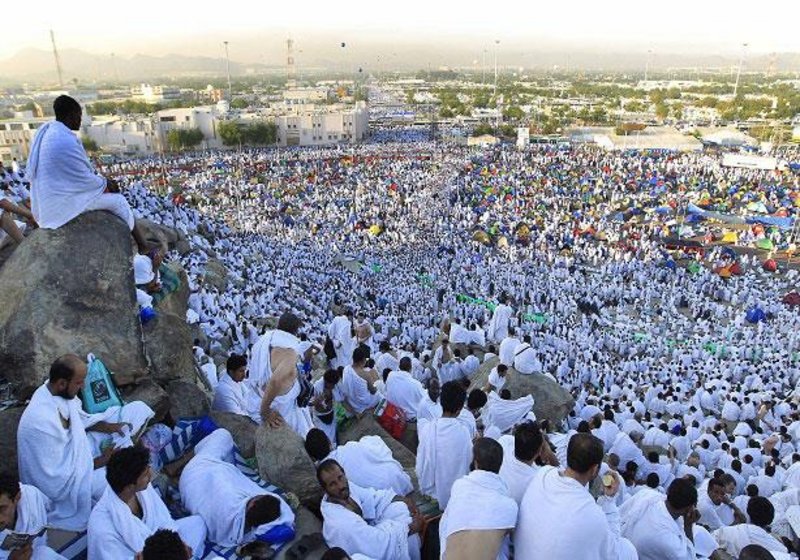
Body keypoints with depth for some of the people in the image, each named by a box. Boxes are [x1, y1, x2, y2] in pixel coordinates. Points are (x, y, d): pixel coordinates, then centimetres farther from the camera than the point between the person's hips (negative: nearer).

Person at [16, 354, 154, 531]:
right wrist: (103, 460, -19)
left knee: (138, 410, 1)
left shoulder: (57, 389, -13)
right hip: (63, 476, -8)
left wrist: (108, 426, -8)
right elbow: (58, 477, -27)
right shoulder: (42, 422, -35)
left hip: (76, 445, 8)